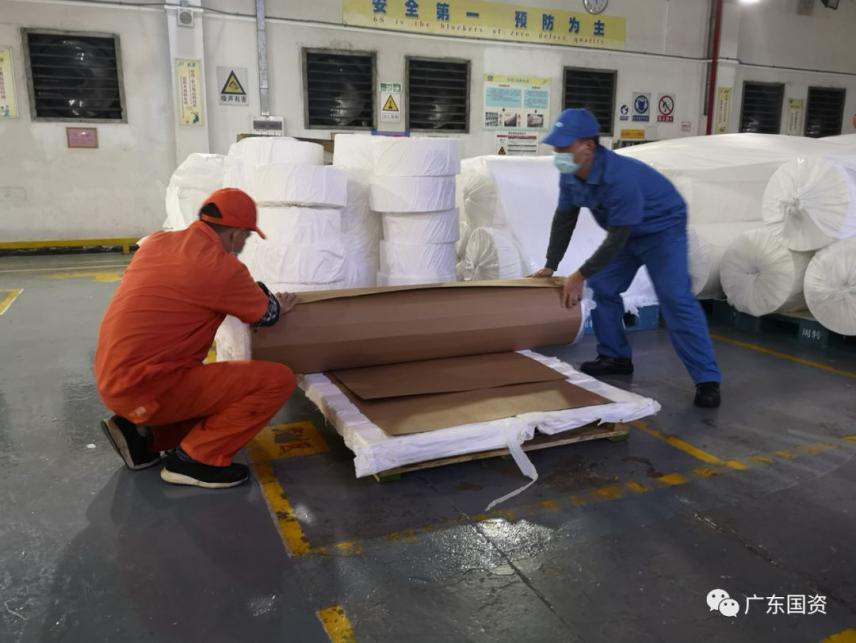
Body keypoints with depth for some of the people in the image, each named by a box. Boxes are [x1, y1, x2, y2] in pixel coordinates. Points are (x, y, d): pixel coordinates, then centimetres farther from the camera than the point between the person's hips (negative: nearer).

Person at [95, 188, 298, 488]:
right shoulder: (222, 267, -15)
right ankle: (195, 458, -4)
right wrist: (278, 306, 26)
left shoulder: (158, 242, 9)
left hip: (117, 379, 9)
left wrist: (258, 293, 33)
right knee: (278, 380, -11)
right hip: (148, 388, -9)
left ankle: (142, 434, 14)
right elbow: (265, 315, 2)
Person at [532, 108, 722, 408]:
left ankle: (707, 379, -13)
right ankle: (615, 357, 18)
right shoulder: (570, 174, -12)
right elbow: (564, 219, 0)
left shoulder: (620, 177, -37)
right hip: (625, 232, 8)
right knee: (601, 289, 4)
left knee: (676, 299, -17)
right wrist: (550, 266, 2)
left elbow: (617, 237, -32)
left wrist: (581, 274, -26)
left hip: (662, 229, -8)